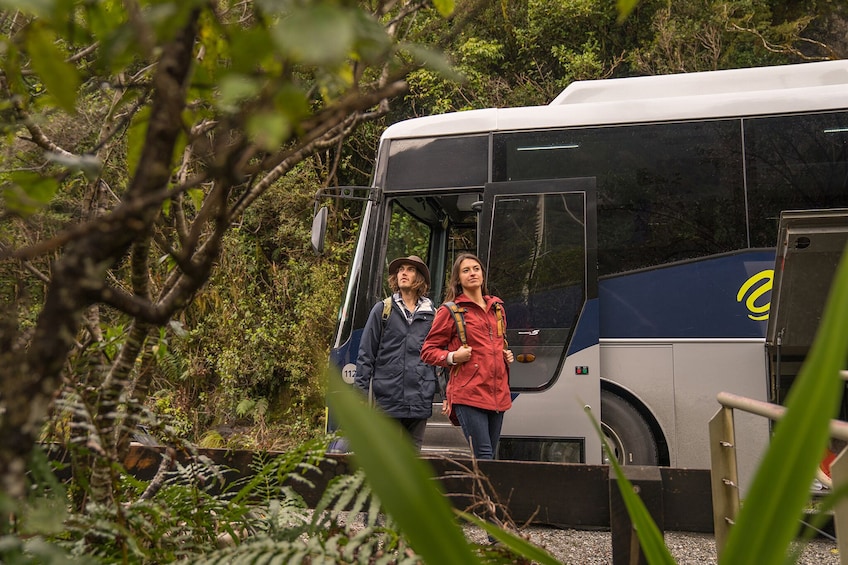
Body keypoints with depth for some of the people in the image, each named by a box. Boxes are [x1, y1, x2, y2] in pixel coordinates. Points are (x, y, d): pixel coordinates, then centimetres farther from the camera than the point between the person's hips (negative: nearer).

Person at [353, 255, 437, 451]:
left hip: (419, 401, 2)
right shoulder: (382, 310, 6)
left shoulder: (432, 315, 11)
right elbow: (366, 354, 4)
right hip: (388, 398, -2)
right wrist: (360, 392, -2)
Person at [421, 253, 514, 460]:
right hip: (468, 394, -6)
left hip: (497, 394, 6)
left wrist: (506, 355, 13)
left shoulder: (497, 307, 18)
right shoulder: (450, 311, 1)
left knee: (489, 456, 7)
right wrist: (452, 357, -13)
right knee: (484, 456, -14)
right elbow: (427, 351, 4)